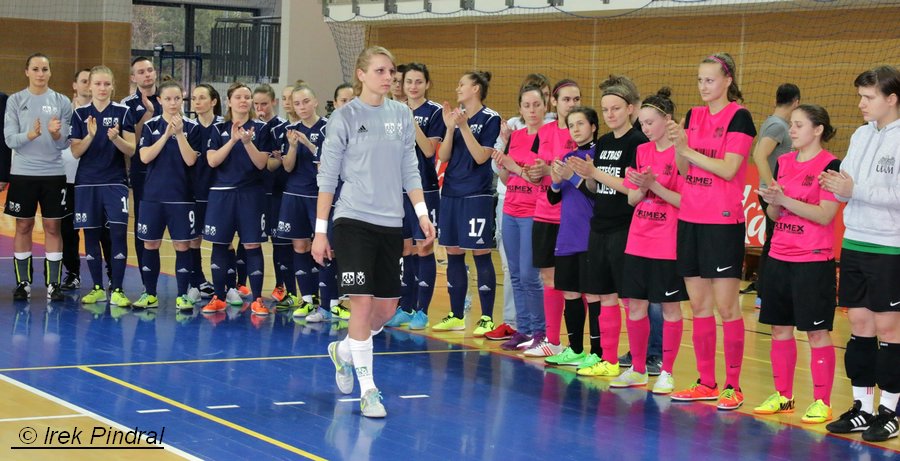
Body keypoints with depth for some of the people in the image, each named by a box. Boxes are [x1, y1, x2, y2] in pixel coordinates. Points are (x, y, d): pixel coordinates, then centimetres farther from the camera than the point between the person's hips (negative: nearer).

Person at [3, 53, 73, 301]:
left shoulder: (62, 102, 2)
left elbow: (65, 143, 0)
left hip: (53, 173, 0)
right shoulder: (15, 101, 1)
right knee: (23, 226, 5)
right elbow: (9, 139, -5)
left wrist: (56, 134, -22)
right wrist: (30, 135, -23)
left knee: (52, 227, 2)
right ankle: (23, 283, 12)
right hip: (23, 173, 0)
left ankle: (53, 284, 7)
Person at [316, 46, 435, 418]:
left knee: (387, 307, 8)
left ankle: (343, 351, 36)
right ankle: (368, 390, -1)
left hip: (391, 224, 5)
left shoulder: (402, 116, 8)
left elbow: (409, 170, 13)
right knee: (362, 302, -11)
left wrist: (422, 212, 2)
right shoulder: (344, 118, -3)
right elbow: (327, 177, -2)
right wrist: (320, 231, -4)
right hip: (353, 221, -5)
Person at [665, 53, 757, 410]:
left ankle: (733, 386, 2)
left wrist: (688, 149, -16)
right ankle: (706, 383, 17)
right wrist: (677, 144, -11)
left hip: (723, 222, -7)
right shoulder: (693, 116, 12)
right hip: (690, 219, 7)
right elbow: (684, 169, 7)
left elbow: (729, 169, -16)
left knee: (726, 306, -4)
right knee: (698, 305, 9)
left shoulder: (739, 117, -7)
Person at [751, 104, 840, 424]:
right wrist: (772, 202, -9)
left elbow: (825, 215, -16)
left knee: (817, 332, -2)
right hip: (779, 257, 7)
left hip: (814, 260, -7)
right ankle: (783, 396, 22)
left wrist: (785, 200, -21)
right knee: (780, 328, 11)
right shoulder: (783, 163, 10)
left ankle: (822, 402, 4)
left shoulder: (830, 165, -9)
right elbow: (774, 215, 13)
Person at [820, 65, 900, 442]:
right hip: (854, 242, 6)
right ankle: (862, 408, 17)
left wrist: (855, 190, -20)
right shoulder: (861, 135, 10)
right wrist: (835, 185, -8)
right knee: (859, 322, 9)